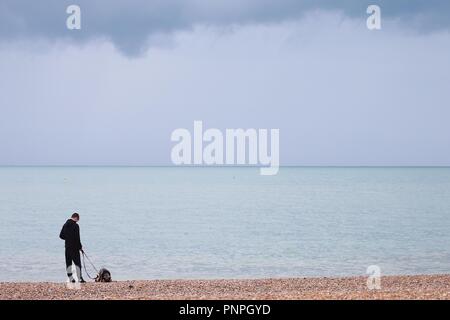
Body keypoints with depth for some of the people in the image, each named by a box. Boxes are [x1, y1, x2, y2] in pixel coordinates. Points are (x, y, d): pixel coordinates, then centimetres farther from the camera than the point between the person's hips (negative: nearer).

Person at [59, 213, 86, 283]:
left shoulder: (65, 225, 7)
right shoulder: (75, 226, -14)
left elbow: (61, 236, 12)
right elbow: (77, 238, -17)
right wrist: (80, 247, -9)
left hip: (67, 247, 6)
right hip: (74, 247, -6)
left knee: (68, 263, 10)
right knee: (77, 263, -1)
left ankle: (71, 278, 10)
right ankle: (80, 278, -2)